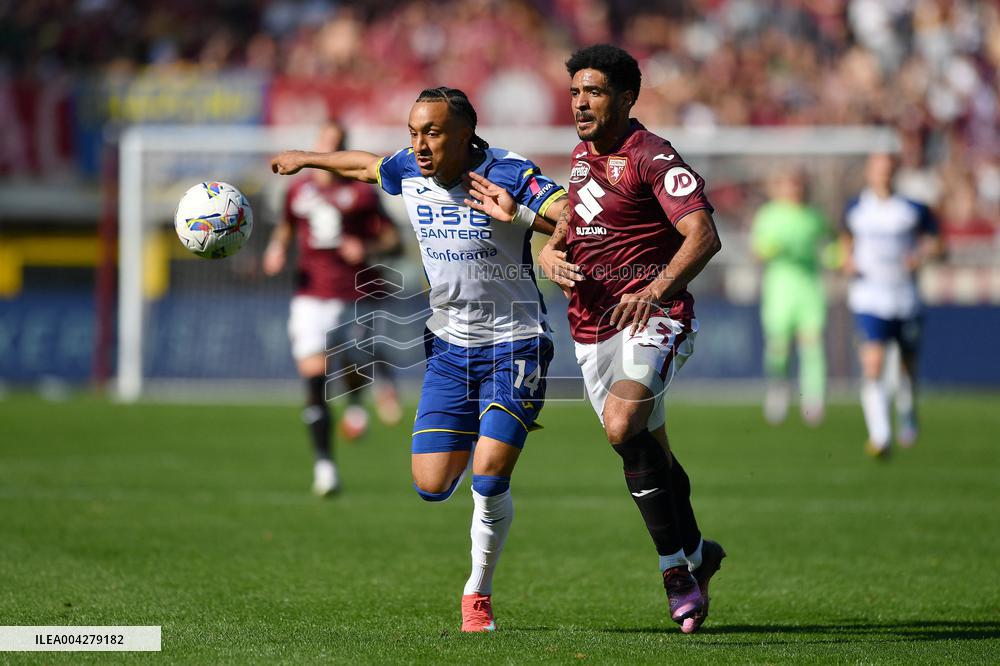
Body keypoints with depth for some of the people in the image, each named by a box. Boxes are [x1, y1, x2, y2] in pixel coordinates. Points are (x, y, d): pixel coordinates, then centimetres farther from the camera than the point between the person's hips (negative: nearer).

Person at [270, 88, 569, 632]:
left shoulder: (508, 176, -18)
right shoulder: (409, 171, -1)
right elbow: (366, 164, 22)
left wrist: (517, 214, -44)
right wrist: (306, 159, 36)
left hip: (514, 342, -5)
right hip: (449, 342, 5)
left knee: (488, 480, -15)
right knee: (431, 486, -2)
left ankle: (478, 594, 9)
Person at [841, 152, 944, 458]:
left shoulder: (914, 210, -2)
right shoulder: (855, 210, 3)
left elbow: (936, 244, 5)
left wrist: (923, 255, -16)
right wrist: (848, 262, 3)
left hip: (905, 299, 1)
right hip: (869, 299, -1)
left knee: (908, 365, 14)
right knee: (873, 364, -18)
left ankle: (907, 418, 44)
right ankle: (879, 436, -20)